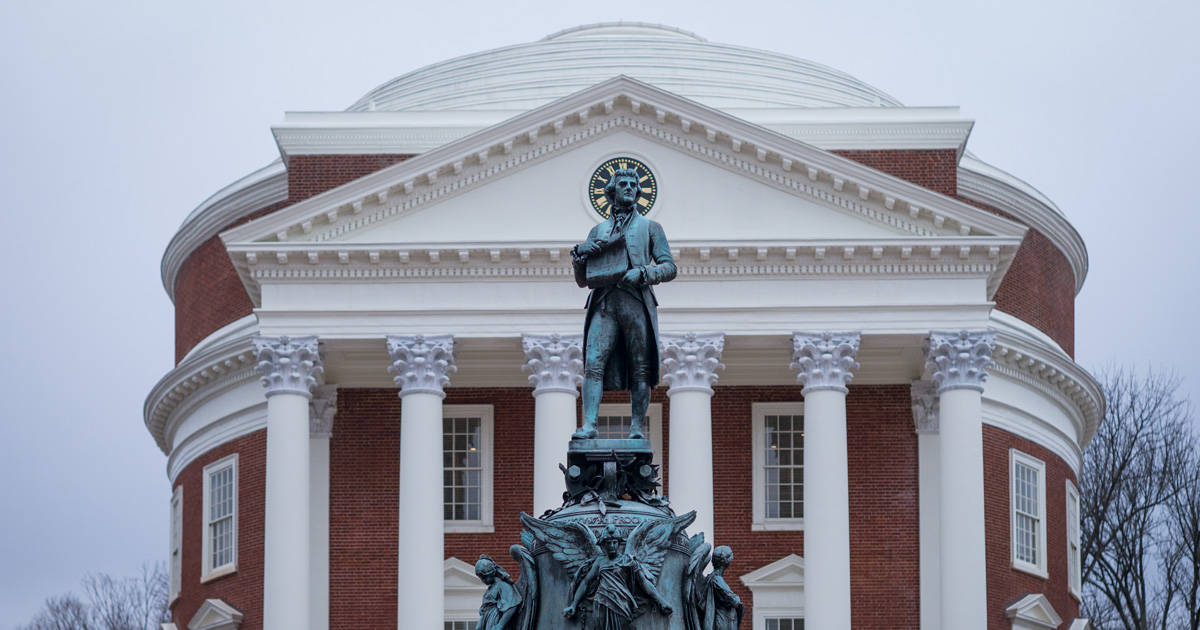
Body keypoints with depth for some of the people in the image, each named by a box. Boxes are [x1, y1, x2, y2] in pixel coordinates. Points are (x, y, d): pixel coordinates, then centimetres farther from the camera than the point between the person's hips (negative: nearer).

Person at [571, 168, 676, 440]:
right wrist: (579, 255, 2)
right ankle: (589, 425, -21)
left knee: (640, 368, -4)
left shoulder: (650, 228, 17)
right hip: (603, 303, 2)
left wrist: (643, 272, -11)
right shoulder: (598, 231, 23)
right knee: (593, 363, -14)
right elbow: (582, 280, 22)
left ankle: (637, 426, -2)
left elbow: (669, 267, 6)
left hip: (636, 302, -2)